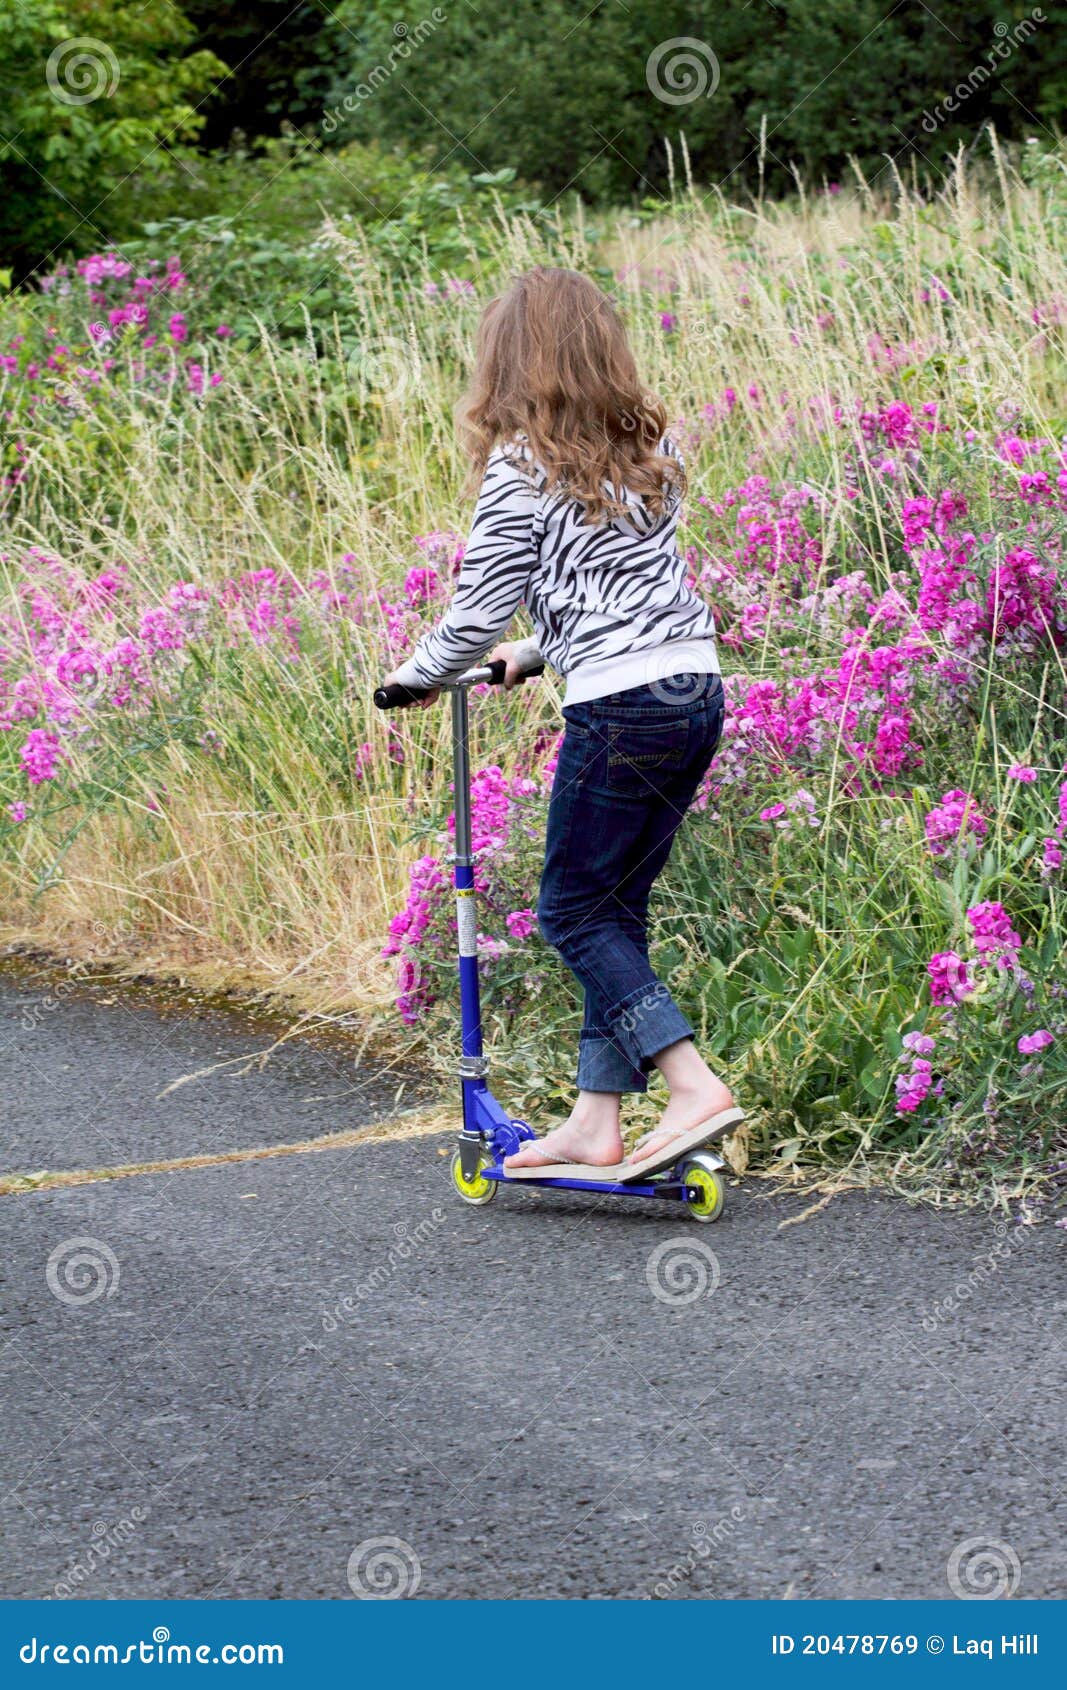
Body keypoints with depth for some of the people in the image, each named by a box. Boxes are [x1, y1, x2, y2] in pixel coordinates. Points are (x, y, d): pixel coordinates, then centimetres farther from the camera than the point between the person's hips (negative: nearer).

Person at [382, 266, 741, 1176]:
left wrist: (416, 676, 12)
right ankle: (596, 1121, 16)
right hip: (698, 690, 7)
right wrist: (534, 651, 34)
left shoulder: (522, 469, -9)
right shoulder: (651, 446, 13)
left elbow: (476, 616, -8)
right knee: (617, 908, 14)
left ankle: (695, 1087, -7)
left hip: (620, 708, -7)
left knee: (575, 911, 5)